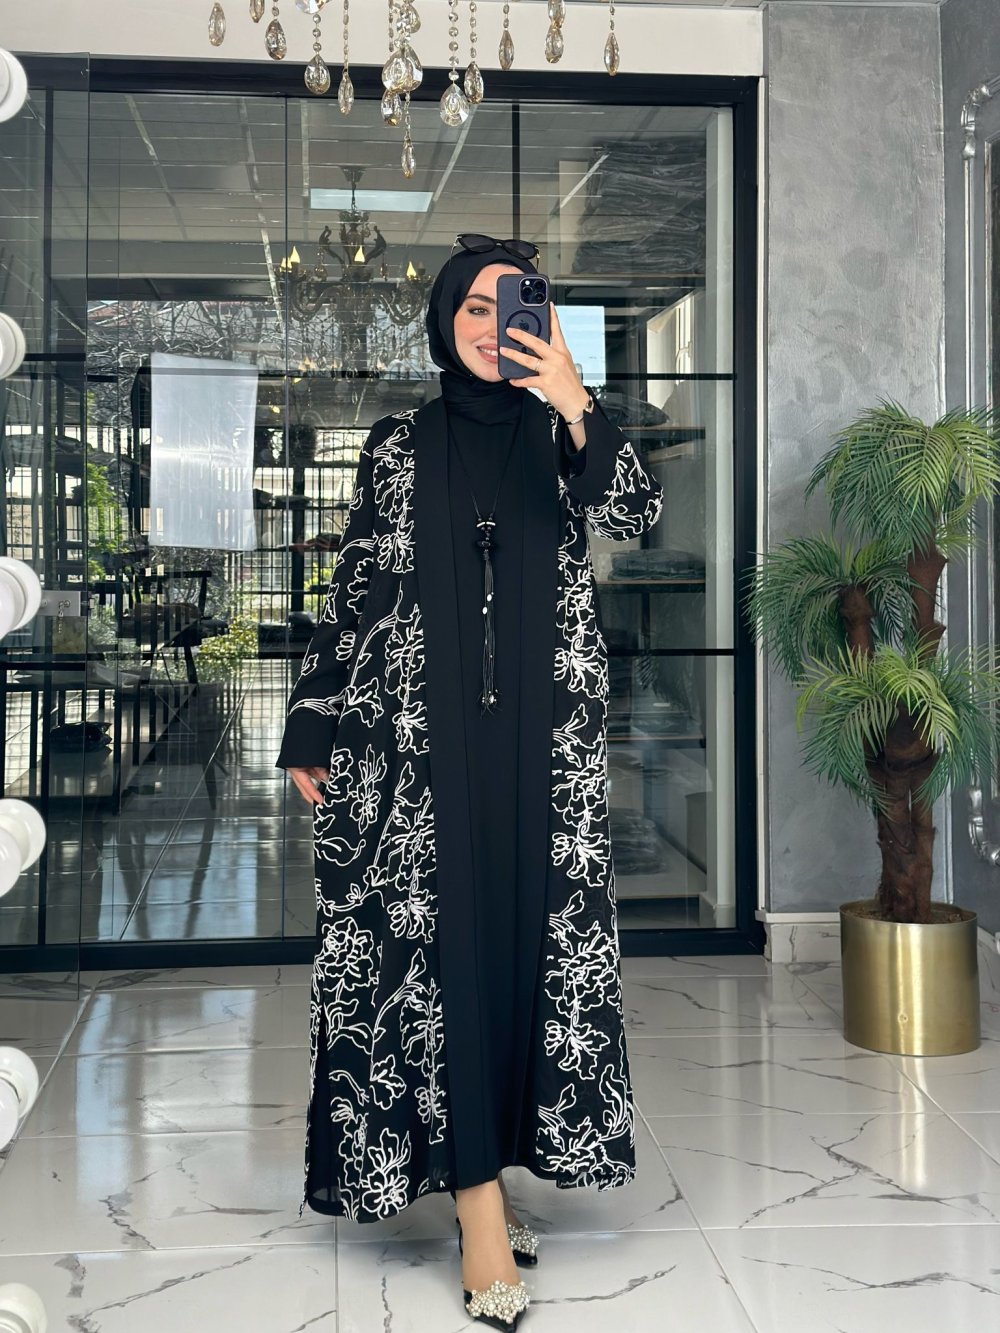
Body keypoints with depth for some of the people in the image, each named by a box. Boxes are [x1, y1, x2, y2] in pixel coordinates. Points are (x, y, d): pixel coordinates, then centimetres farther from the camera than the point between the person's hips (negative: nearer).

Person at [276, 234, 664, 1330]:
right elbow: (355, 589, 7)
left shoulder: (561, 437, 9)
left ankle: (481, 1166, 19)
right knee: (439, 941, -6)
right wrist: (313, 727, 4)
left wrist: (574, 403, -23)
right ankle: (481, 1201, -2)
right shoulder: (401, 446, 8)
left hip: (543, 735, 1)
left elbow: (635, 516, -10)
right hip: (424, 735, -1)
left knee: (528, 938, 4)